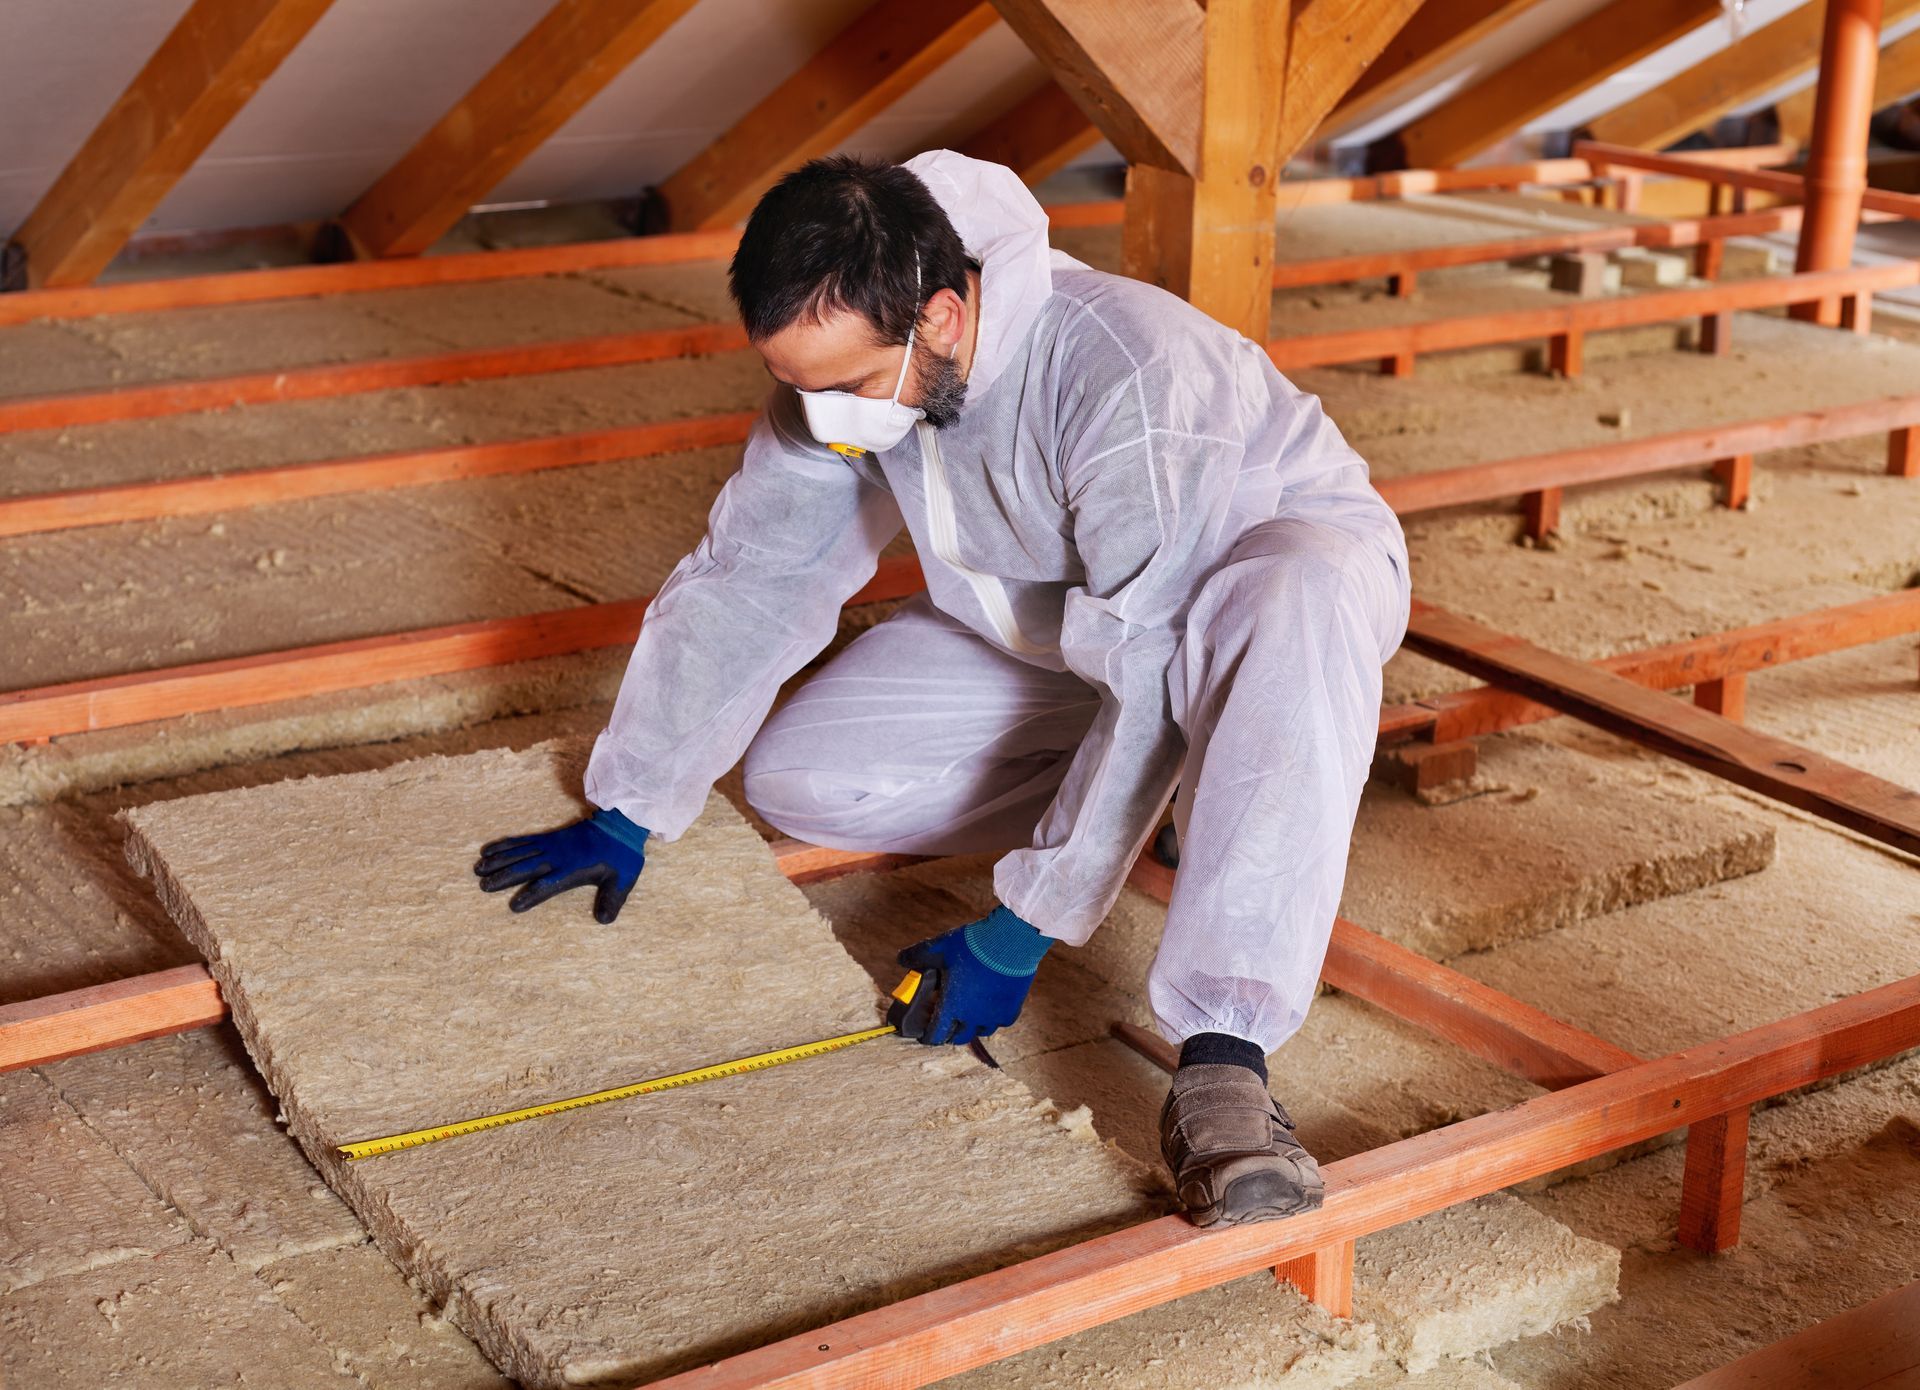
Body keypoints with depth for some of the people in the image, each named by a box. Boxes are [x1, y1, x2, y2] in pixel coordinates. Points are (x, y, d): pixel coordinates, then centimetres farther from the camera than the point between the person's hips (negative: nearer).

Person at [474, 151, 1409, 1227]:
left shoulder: (1129, 382, -38)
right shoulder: (846, 366, -17)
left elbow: (1155, 690, -34)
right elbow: (744, 581, -4)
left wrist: (1019, 935, -29)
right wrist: (626, 818, 0)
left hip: (1272, 564, -6)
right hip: (1054, 626, 7)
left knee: (1300, 596, -44)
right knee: (795, 777, -7)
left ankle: (1223, 1067, -44)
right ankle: (1206, 801, 5)